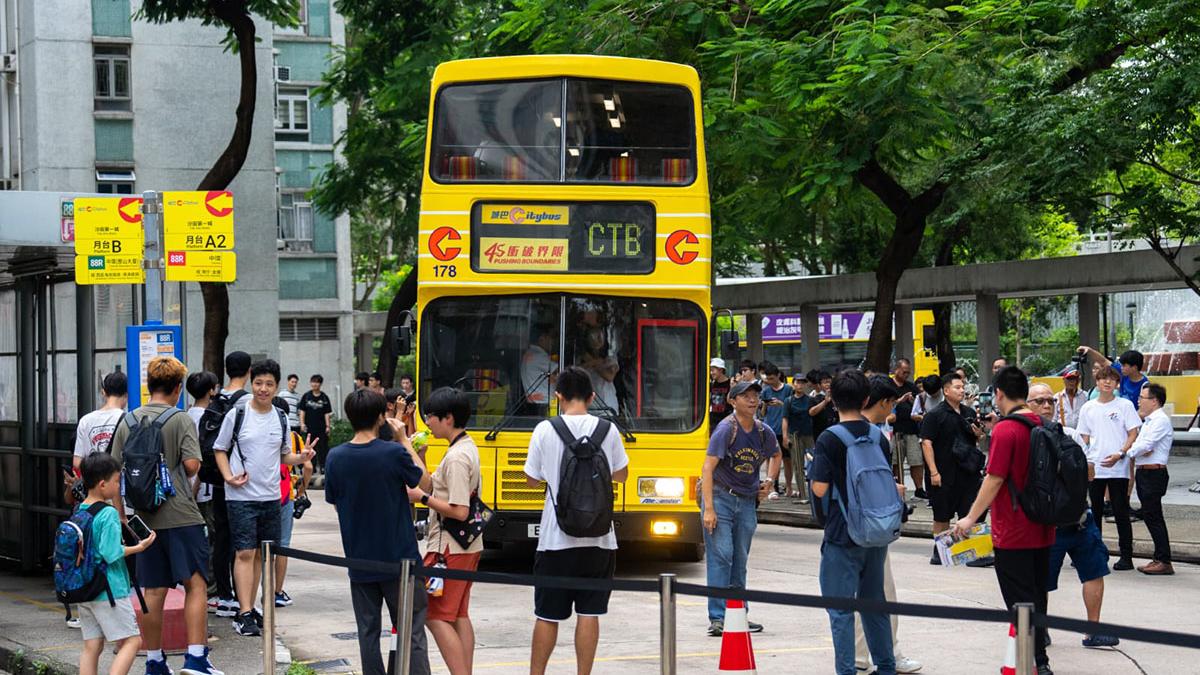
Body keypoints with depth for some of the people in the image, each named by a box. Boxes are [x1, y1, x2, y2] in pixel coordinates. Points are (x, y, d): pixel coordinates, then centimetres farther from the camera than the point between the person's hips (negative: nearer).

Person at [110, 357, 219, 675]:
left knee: (153, 592, 10)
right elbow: (192, 464, -18)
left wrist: (121, 518, 13)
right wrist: (184, 475, 6)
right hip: (181, 515, -5)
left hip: (145, 517, 5)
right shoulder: (181, 421, -6)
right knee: (196, 584, -1)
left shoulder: (127, 422, 8)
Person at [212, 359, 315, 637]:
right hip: (242, 496, -5)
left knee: (261, 553, 11)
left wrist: (300, 458, -4)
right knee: (245, 553, -9)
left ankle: (249, 608, 21)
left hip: (271, 496, 5)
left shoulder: (281, 418, 8)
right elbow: (220, 450, 3)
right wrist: (229, 476, -13)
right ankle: (244, 614, -11)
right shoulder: (237, 415, -4)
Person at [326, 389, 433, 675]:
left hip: (359, 559, 3)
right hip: (398, 557, -3)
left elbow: (335, 502, 8)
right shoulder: (393, 453, -16)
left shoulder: (335, 457, -5)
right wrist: (404, 440, 1)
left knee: (368, 630, 11)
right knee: (412, 632, 3)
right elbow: (426, 484, 0)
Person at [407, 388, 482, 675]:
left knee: (435, 616, -6)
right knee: (459, 614, 14)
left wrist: (422, 497, -15)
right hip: (468, 544, 10)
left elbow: (459, 511, -23)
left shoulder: (456, 457, -20)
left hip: (449, 548, -10)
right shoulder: (467, 447, 10)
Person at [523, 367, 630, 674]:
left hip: (556, 539, -1)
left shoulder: (545, 430, -6)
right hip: (599, 539, 1)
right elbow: (621, 474, 13)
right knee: (589, 614, 6)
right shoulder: (607, 430, -1)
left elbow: (532, 480, 3)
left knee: (547, 615, 7)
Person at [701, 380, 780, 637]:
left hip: (747, 500, 6)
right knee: (720, 556, -10)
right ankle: (717, 618, -10)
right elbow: (708, 467, -18)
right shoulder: (726, 429, -13)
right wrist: (708, 508, -24)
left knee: (740, 560, 11)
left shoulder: (763, 432, 5)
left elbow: (775, 455, 28)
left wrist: (770, 480, 9)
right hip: (720, 497, -6)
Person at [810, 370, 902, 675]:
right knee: (874, 602, 18)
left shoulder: (829, 439, -13)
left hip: (842, 535, -6)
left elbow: (820, 489, -16)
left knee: (841, 609, 0)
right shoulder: (879, 437, 3)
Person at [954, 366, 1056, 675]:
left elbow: (995, 479, -18)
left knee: (1021, 602, 0)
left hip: (1012, 533, -7)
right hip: (1042, 530, 7)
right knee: (1037, 598, 16)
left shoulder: (1005, 430, -17)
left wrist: (971, 518, -9)